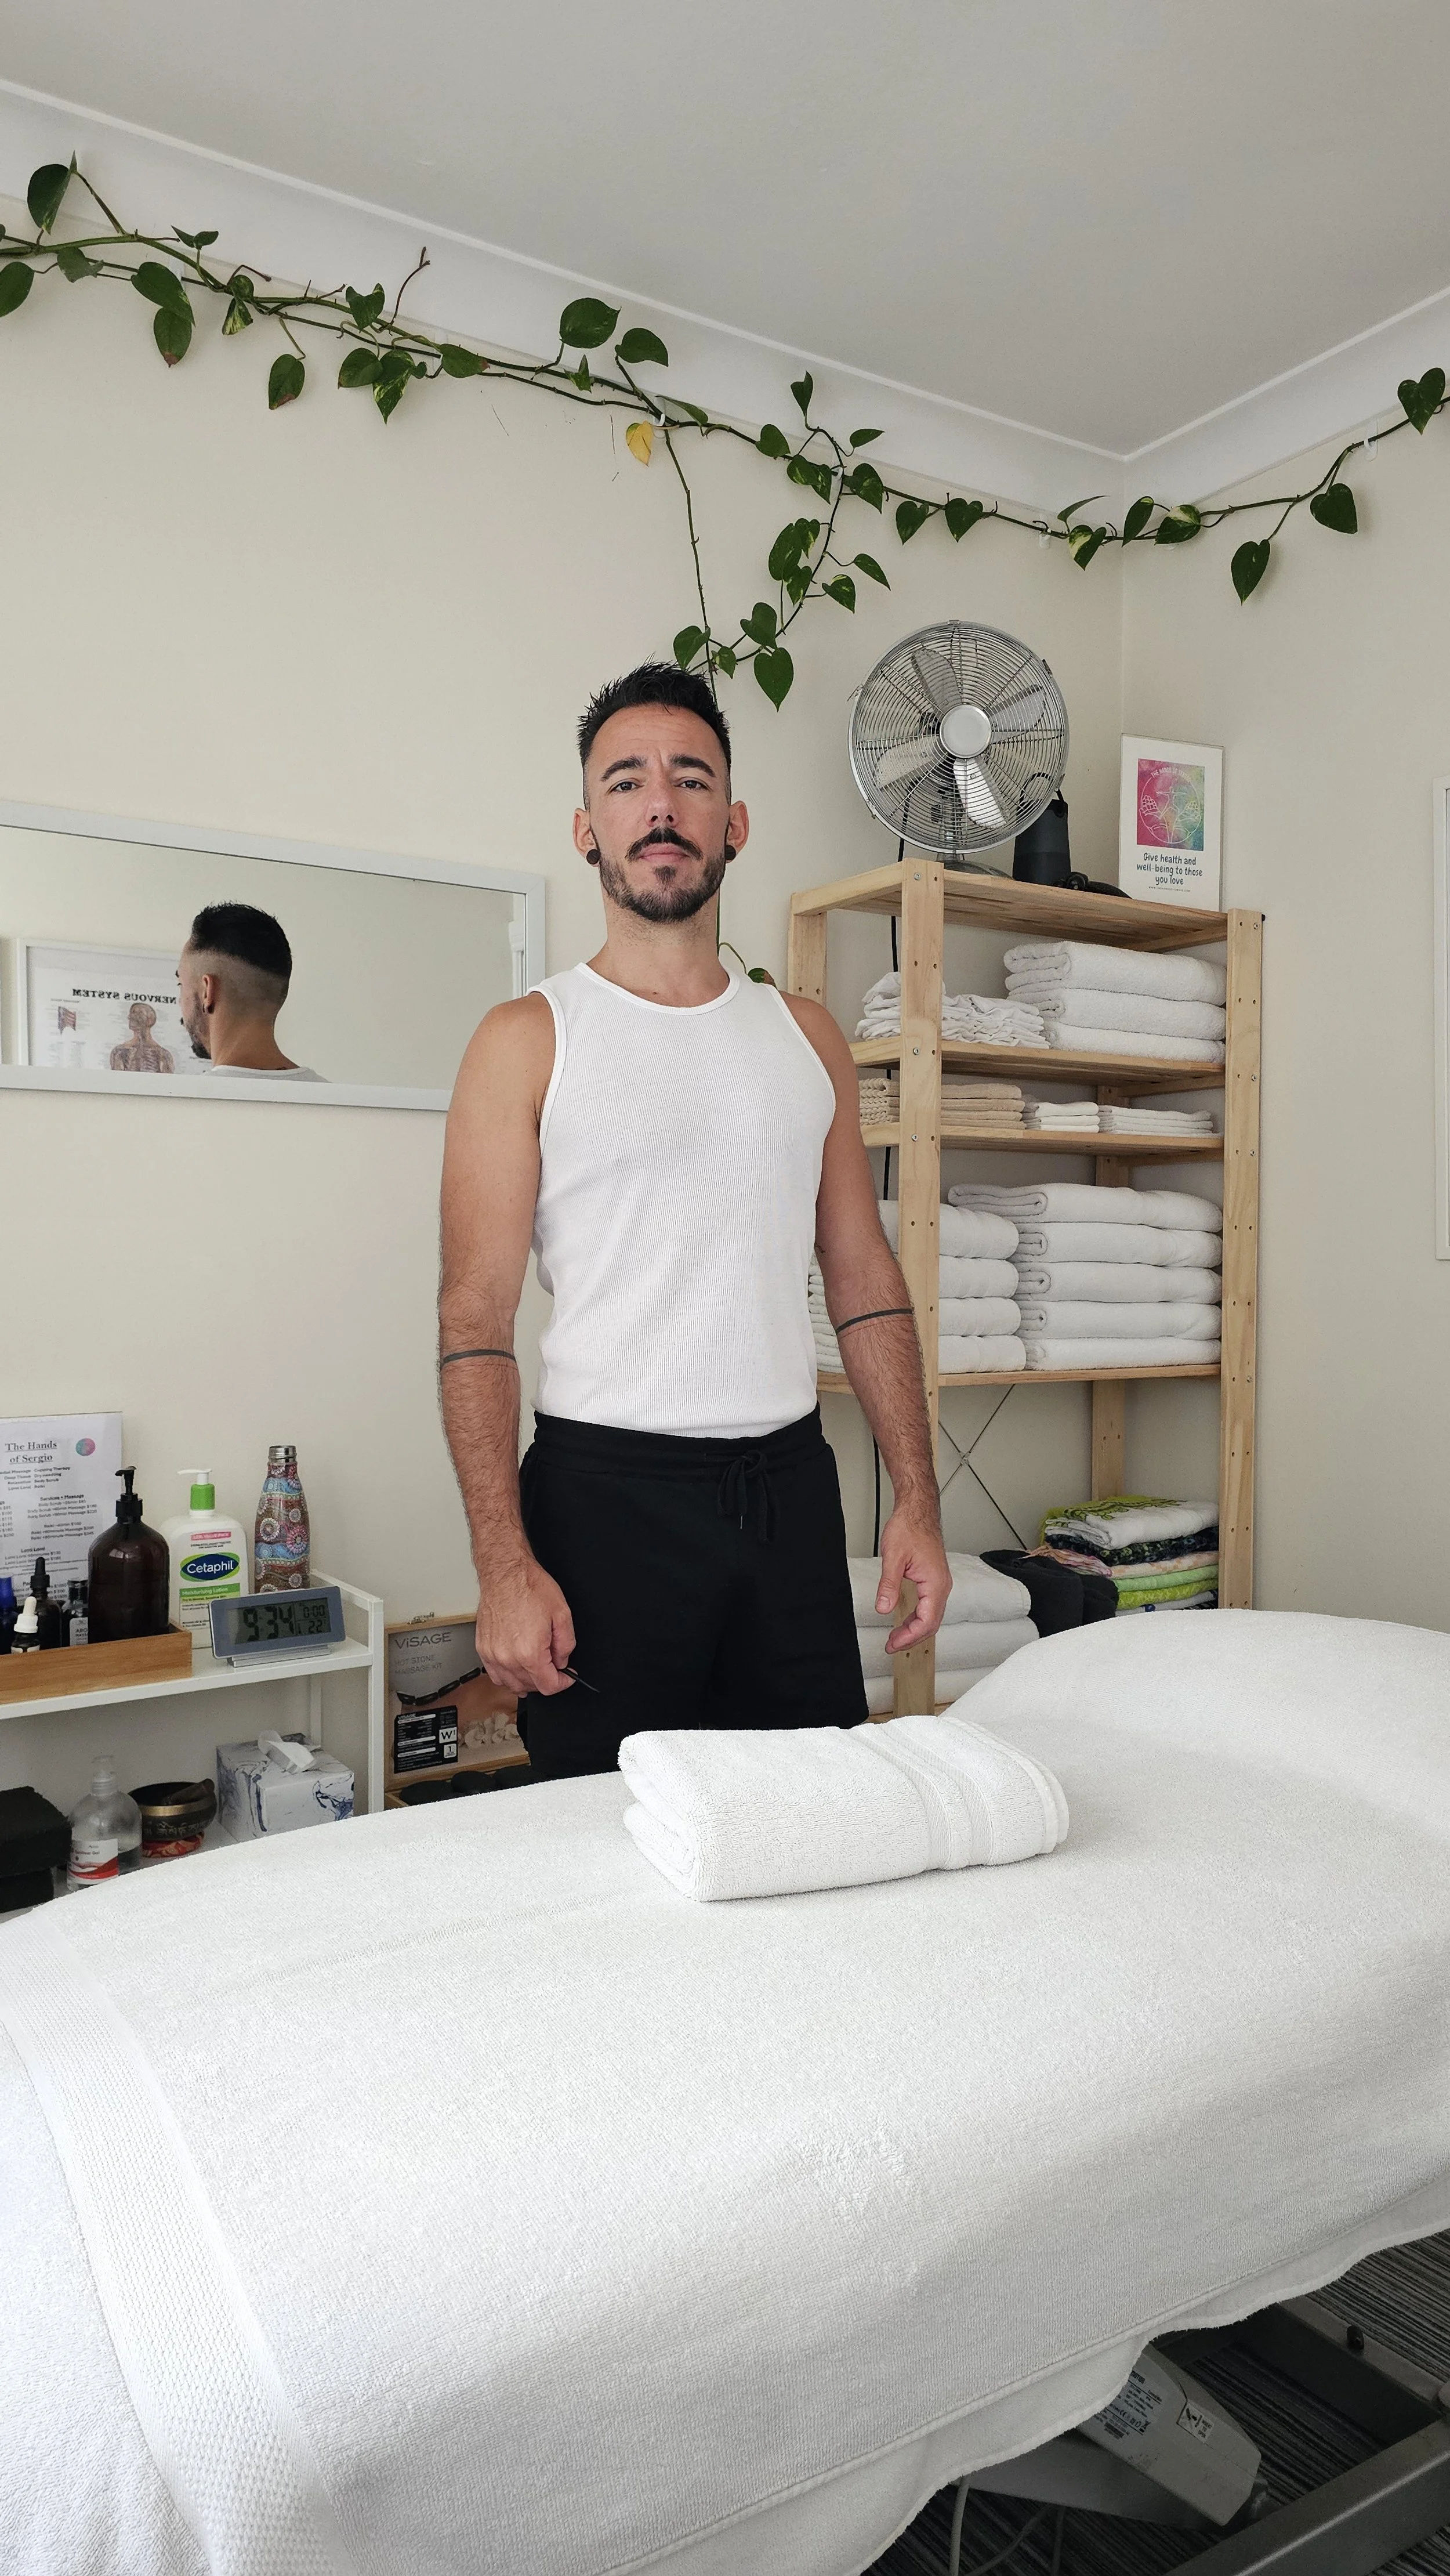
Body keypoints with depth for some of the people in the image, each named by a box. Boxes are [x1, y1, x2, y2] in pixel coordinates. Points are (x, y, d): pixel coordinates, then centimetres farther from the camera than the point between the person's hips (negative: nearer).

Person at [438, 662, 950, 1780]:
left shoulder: (806, 1034, 10)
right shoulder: (529, 1040, -2)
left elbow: (866, 1279, 11)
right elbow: (475, 1321, -7)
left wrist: (918, 1504, 5)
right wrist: (504, 1568, -15)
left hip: (789, 1485, 4)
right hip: (607, 1489, -3)